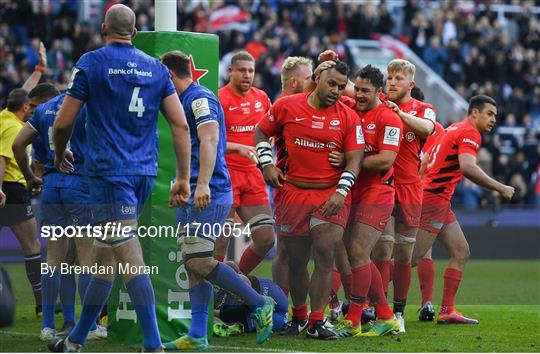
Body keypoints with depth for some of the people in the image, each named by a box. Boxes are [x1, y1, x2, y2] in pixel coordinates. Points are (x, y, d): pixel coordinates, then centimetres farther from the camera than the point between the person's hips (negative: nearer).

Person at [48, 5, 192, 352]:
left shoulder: (91, 63, -3)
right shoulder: (156, 68, 10)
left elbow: (63, 123, -2)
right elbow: (181, 125, 4)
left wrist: (60, 155, 18)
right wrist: (183, 178, 7)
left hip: (109, 170, -6)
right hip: (144, 173, 6)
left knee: (130, 258, -11)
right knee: (105, 253, 16)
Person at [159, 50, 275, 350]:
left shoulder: (199, 98, -10)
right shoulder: (188, 100, 21)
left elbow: (209, 139, -22)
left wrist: (203, 184, -31)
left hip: (208, 195, -10)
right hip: (192, 196, 10)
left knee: (198, 261, -15)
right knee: (193, 263, 6)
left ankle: (260, 305, -4)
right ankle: (197, 336, 6)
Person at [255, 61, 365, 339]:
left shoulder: (348, 117, 1)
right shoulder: (287, 106, 1)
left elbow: (355, 159, -1)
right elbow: (261, 132, 14)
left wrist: (341, 192, -13)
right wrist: (267, 163, 0)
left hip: (331, 196, -1)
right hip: (293, 191, 1)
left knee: (325, 255, -12)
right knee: (296, 259, 7)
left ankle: (316, 322, -7)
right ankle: (298, 317, 24)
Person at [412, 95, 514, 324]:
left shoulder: (455, 129, 19)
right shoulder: (470, 133, -11)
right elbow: (467, 168, -27)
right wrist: (500, 188, -21)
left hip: (440, 202, 10)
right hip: (434, 199, -10)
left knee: (461, 252, 10)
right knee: (413, 258, -10)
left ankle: (447, 311, 8)